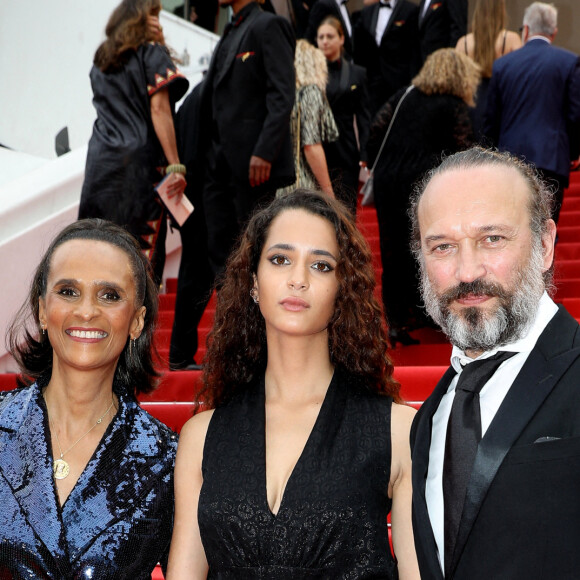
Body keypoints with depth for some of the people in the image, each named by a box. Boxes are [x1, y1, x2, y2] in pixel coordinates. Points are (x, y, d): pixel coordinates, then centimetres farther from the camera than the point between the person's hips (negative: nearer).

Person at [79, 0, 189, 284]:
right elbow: (158, 109, -10)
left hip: (99, 163, 5)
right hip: (140, 163, -5)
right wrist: (175, 165, -12)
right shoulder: (152, 52, 0)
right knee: (143, 258, -5)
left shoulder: (101, 60, 18)